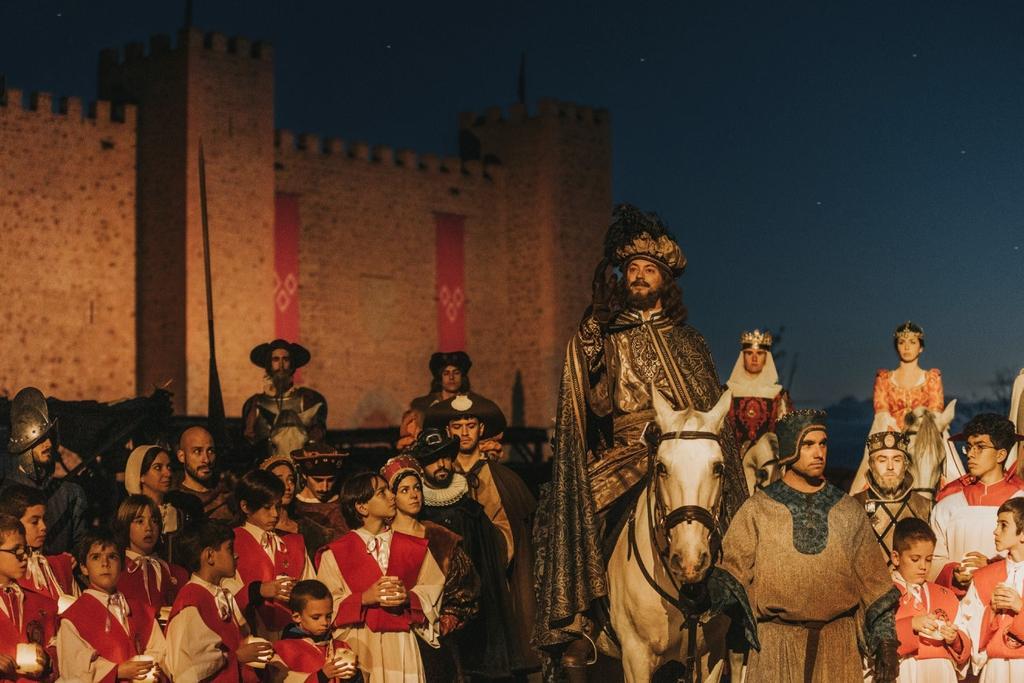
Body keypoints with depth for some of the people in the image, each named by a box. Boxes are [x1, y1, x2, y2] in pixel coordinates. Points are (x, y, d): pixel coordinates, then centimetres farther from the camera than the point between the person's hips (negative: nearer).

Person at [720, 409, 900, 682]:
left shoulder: (848, 510, 11)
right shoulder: (757, 510, 4)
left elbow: (873, 580, 11)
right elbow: (733, 572, 2)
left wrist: (886, 641, 5)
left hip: (839, 643, 2)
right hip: (776, 643, -2)